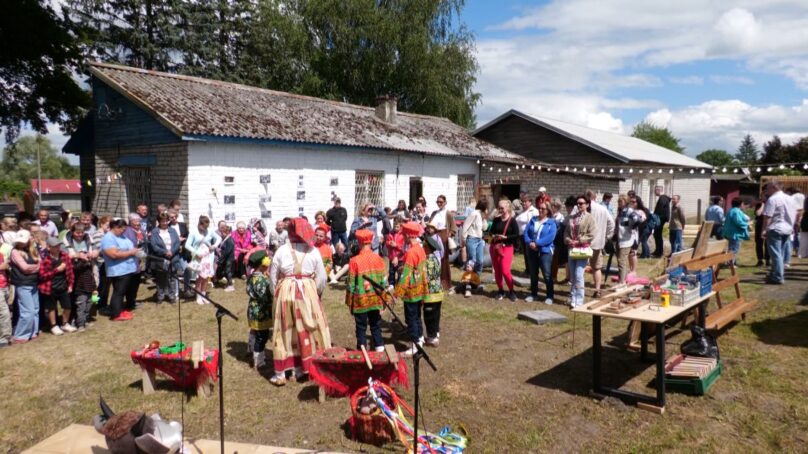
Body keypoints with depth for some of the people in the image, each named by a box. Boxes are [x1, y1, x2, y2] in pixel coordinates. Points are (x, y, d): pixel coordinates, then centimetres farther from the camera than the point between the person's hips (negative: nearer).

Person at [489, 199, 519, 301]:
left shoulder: (512, 221, -6)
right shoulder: (496, 220, 6)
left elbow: (517, 235, -9)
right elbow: (491, 232, 14)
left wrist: (505, 237, -18)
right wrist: (493, 236, -8)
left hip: (507, 248, -4)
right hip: (495, 247, 4)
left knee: (505, 271, -11)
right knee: (497, 271, 8)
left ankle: (511, 291, 7)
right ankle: (500, 291, 22)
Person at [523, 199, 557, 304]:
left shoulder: (551, 222, -3)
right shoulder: (533, 220, 11)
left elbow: (550, 237, -16)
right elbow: (526, 232, 3)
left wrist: (537, 243, -21)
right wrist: (530, 242, -16)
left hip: (545, 251, -5)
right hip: (531, 250, 5)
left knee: (547, 275, -5)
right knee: (533, 274, 13)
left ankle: (549, 296, 6)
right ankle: (533, 294, 25)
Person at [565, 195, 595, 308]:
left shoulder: (590, 217, -4)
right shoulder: (572, 217, 14)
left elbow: (591, 235, -11)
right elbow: (566, 232, 13)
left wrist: (579, 241, -15)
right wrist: (568, 240, -6)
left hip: (583, 249, -6)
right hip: (572, 249, 6)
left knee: (578, 275, -11)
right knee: (573, 276, 10)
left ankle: (578, 300, -5)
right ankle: (573, 298, 18)